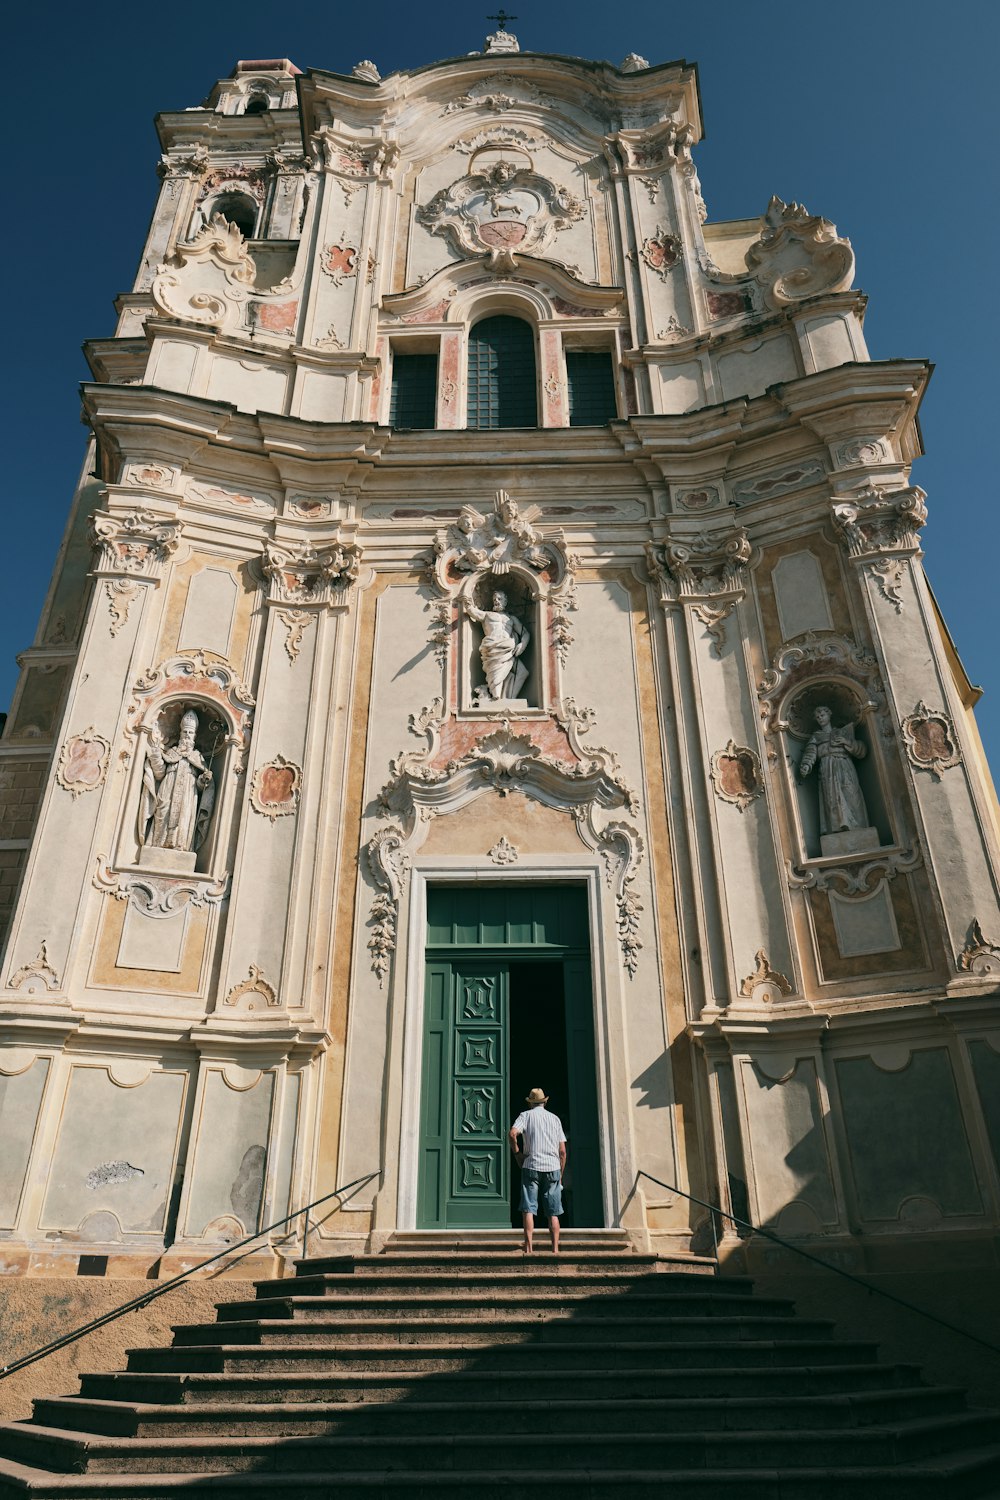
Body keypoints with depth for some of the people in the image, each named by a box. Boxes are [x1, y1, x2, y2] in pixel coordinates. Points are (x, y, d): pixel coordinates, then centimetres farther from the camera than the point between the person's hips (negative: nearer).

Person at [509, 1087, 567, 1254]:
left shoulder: (526, 1115, 5)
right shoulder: (555, 1118, 14)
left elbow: (512, 1133, -15)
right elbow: (562, 1151, 11)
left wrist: (516, 1154, -2)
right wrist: (560, 1175, 18)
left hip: (531, 1167, -2)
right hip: (553, 1168, 3)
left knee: (528, 1210, -1)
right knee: (553, 1213, 7)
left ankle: (528, 1248, -10)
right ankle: (555, 1250, 2)